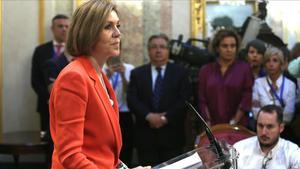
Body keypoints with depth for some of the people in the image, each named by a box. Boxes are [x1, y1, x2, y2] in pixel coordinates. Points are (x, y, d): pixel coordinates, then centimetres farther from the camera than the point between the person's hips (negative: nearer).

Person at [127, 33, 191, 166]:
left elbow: (185, 100, -2)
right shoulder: (137, 73, 11)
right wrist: (149, 116, -14)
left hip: (171, 134, -1)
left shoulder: (180, 72, 8)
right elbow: (132, 99, 1)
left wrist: (165, 118, -12)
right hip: (146, 134, 1)